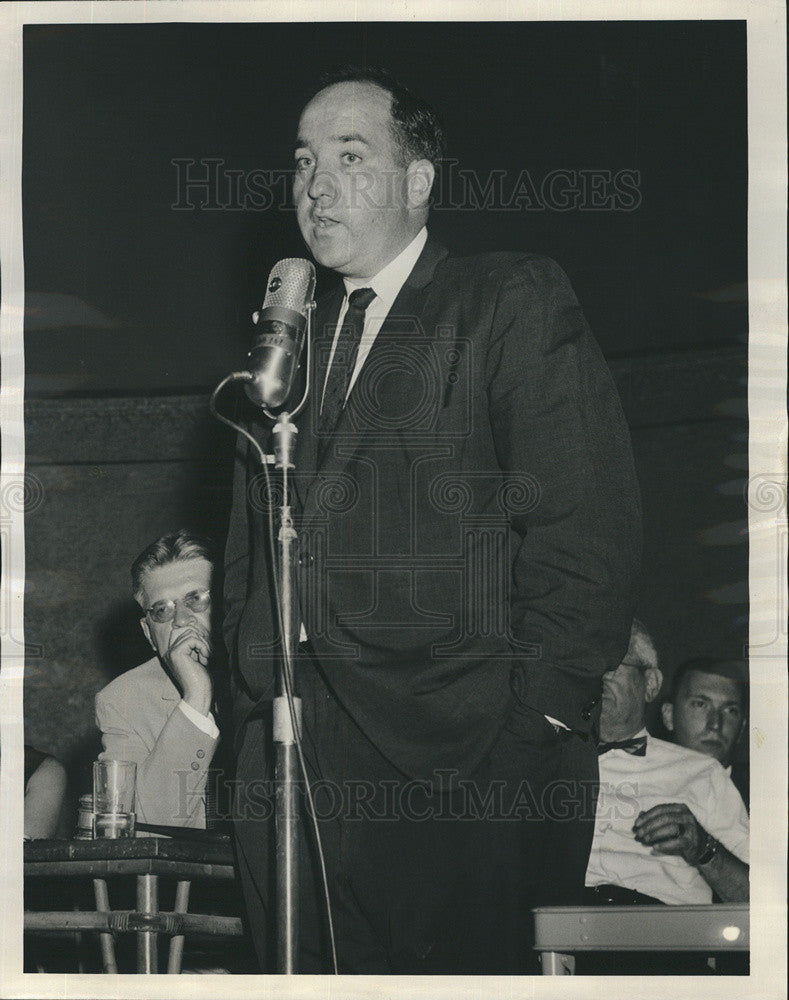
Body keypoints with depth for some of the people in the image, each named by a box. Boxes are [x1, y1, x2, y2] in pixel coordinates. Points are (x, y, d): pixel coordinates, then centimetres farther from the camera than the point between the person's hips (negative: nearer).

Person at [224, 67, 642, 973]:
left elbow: (589, 527, -6)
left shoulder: (514, 305, 2)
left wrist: (538, 722, -12)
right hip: (290, 762, 6)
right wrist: (253, 709, 10)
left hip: (460, 762, -5)